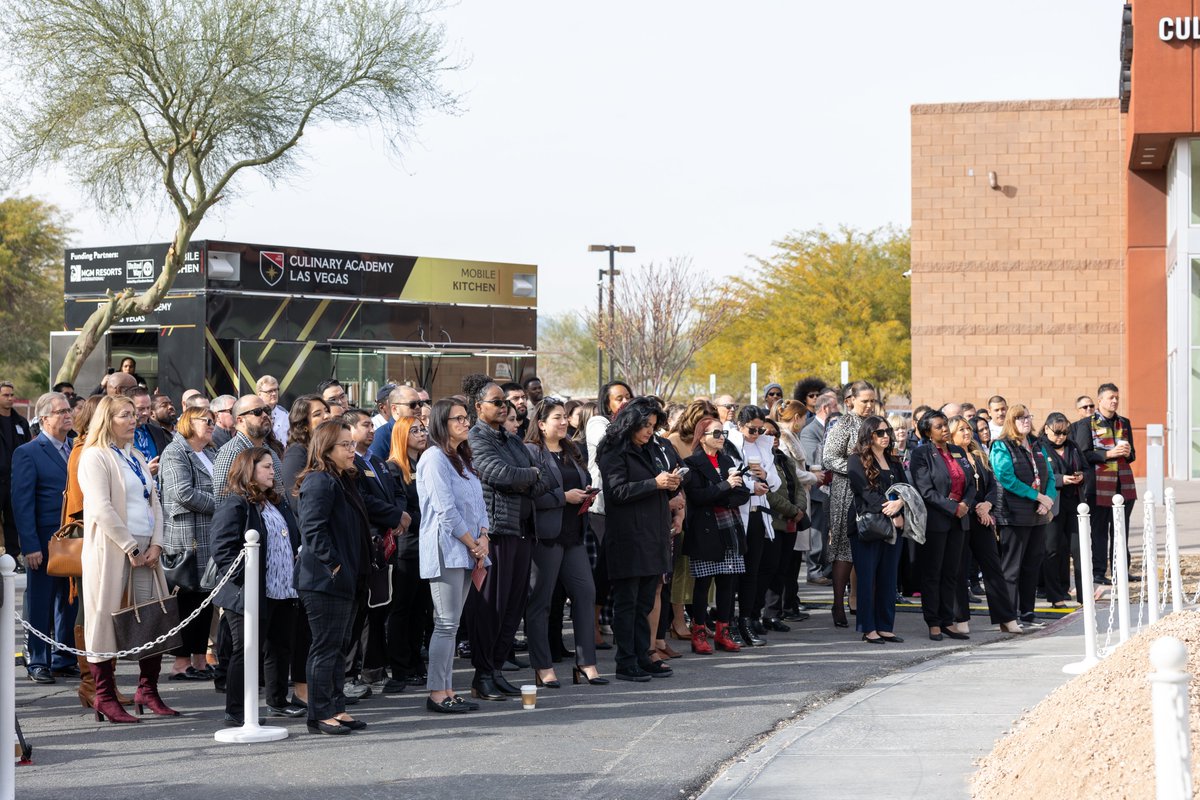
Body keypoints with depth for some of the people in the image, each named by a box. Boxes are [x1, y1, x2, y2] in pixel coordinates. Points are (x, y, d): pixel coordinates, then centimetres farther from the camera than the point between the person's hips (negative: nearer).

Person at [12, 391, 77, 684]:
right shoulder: (28, 453, -6)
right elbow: (22, 504, -9)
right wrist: (30, 547, -15)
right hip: (45, 543, -5)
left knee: (70, 604, 9)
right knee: (40, 605, 3)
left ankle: (63, 660, 18)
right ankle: (37, 663, 11)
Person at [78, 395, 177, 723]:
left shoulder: (136, 457, 18)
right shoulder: (95, 457, -5)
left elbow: (154, 502, 16)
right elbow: (102, 508, -14)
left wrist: (155, 544, 1)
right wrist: (131, 549, -14)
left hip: (144, 551, 7)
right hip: (111, 549, -7)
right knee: (106, 618, -4)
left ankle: (148, 691, 14)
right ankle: (105, 698, 2)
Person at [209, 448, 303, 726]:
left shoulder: (278, 502, 16)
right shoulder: (234, 506, -11)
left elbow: (294, 540, 26)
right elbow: (223, 550, -18)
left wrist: (297, 568, 13)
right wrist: (245, 581, -21)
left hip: (283, 592, 8)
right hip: (253, 595, -8)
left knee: (281, 648, 15)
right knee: (245, 652, -3)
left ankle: (278, 702, 28)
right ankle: (235, 711, 2)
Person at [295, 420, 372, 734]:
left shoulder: (343, 481, 17)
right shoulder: (319, 482, -15)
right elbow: (312, 529, -23)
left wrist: (358, 572, 17)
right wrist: (333, 564, -22)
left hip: (345, 580, 10)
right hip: (324, 581, -10)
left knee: (340, 647, 14)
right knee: (326, 647, -5)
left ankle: (336, 709, 21)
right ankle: (320, 714, 1)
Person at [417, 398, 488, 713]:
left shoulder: (463, 459, 18)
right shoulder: (435, 458, -10)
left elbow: (478, 504, 17)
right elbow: (445, 509, -15)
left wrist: (483, 538, 0)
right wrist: (472, 544, -10)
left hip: (466, 552, 9)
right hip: (445, 550, -9)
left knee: (451, 624, 9)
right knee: (447, 623, -9)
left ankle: (447, 690, 11)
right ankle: (437, 692, -6)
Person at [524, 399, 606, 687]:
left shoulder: (572, 452, 19)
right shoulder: (531, 452, -7)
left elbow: (584, 484, 30)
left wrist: (586, 494, 8)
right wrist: (564, 497, -16)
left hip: (572, 534, 8)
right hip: (545, 535, -7)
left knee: (585, 591, 2)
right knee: (540, 600, -1)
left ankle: (586, 662, 9)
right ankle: (543, 667, 4)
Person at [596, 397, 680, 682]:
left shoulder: (644, 452, 20)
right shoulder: (614, 452, -6)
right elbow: (618, 490, -16)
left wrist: (670, 485, 4)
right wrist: (655, 483, -20)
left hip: (652, 538, 8)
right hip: (628, 538, -8)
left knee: (645, 602, 9)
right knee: (626, 602, -4)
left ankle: (643, 658, 13)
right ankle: (626, 663, -1)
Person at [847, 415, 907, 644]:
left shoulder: (894, 462, 19)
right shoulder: (857, 460, -1)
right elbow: (866, 492, -11)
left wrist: (899, 503, -14)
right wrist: (893, 513, -14)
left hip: (893, 528, 6)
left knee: (888, 579, 6)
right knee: (867, 578, -4)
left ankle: (885, 627, 11)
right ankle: (868, 629, -2)